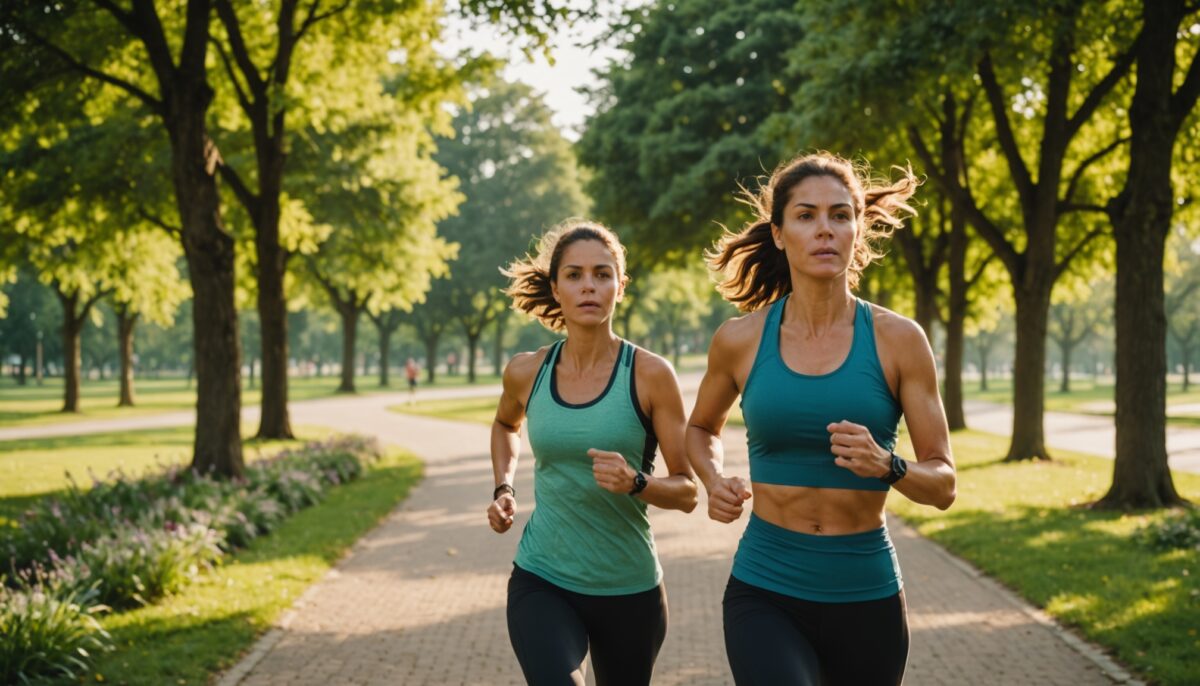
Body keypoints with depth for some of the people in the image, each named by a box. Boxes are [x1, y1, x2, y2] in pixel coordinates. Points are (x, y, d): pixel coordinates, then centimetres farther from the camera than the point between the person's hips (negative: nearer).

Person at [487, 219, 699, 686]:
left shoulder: (650, 375, -10)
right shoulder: (526, 373, -2)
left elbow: (687, 492, -6)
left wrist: (635, 482, -24)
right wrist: (504, 488, 8)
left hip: (629, 591, 0)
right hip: (542, 582, 1)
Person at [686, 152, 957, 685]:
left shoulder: (898, 340, -5)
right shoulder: (740, 340, -2)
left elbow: (943, 485, -2)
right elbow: (701, 428, 18)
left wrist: (887, 466, -22)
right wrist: (715, 483, -2)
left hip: (866, 596, 1)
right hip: (764, 592, -1)